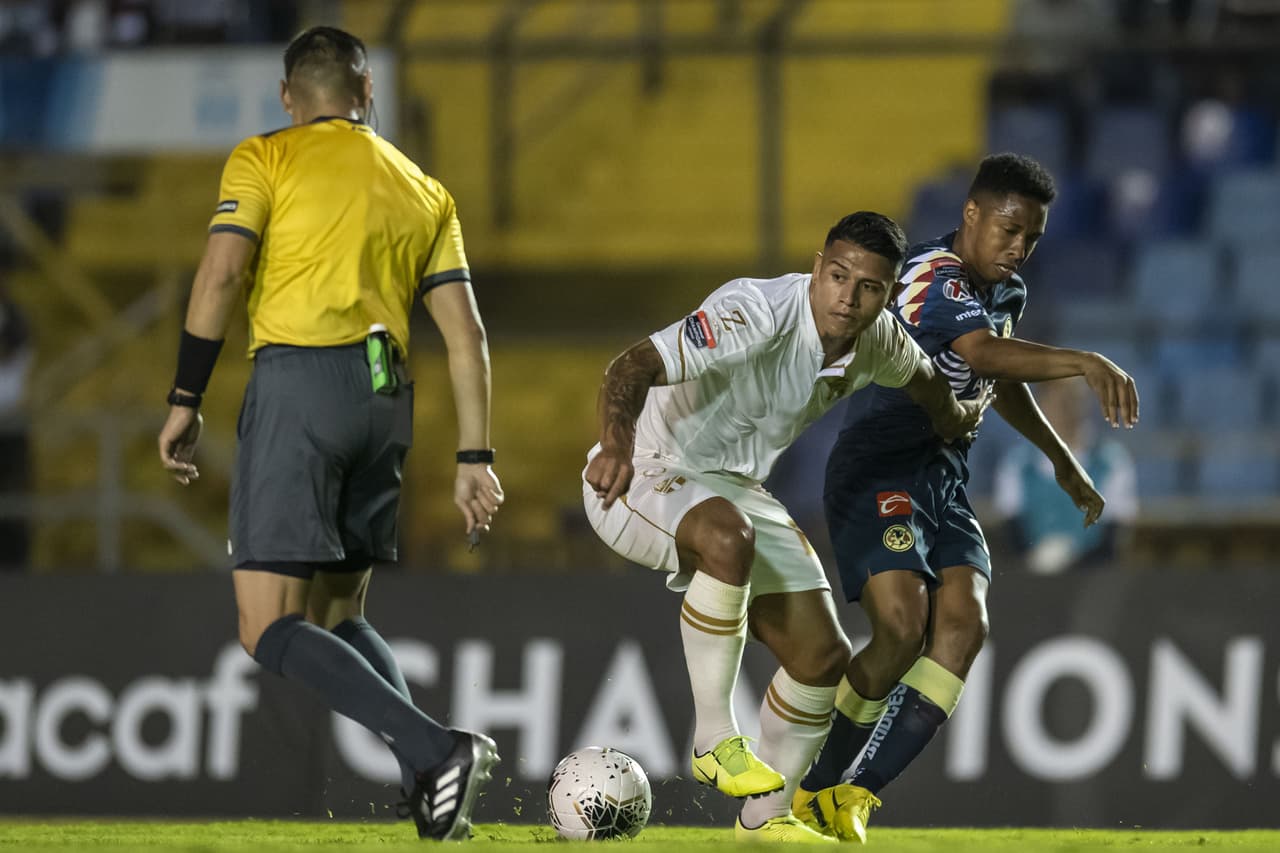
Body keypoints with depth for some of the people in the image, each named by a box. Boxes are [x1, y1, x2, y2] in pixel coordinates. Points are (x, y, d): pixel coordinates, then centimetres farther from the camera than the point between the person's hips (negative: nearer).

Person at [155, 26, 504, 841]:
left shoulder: (264, 161, 6)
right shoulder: (424, 189, 20)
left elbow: (220, 274, -8)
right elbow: (465, 331, 13)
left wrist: (185, 402, -4)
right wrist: (475, 458, 13)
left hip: (297, 379, -6)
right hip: (386, 398, 6)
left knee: (271, 632, -7)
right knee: (338, 614, 19)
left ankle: (434, 749, -26)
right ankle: (433, 775, -2)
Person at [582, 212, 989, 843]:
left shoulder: (877, 341, -7)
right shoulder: (759, 313, -31)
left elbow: (921, 377, 20)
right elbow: (634, 367, -41)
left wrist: (954, 416, 40)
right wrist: (617, 444, -60)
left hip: (735, 491, 8)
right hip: (643, 477, -8)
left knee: (822, 655, 1)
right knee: (728, 537, -41)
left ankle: (766, 815, 22)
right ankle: (713, 738, -28)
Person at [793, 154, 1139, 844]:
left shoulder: (1007, 292, 11)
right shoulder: (936, 277, -19)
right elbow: (984, 351, -40)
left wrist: (1062, 459, 34)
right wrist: (1085, 363, -53)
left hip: (942, 477, 8)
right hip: (876, 472, -8)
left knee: (964, 623, -14)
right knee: (903, 626, -22)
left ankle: (854, 796, -15)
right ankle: (810, 790, -4)